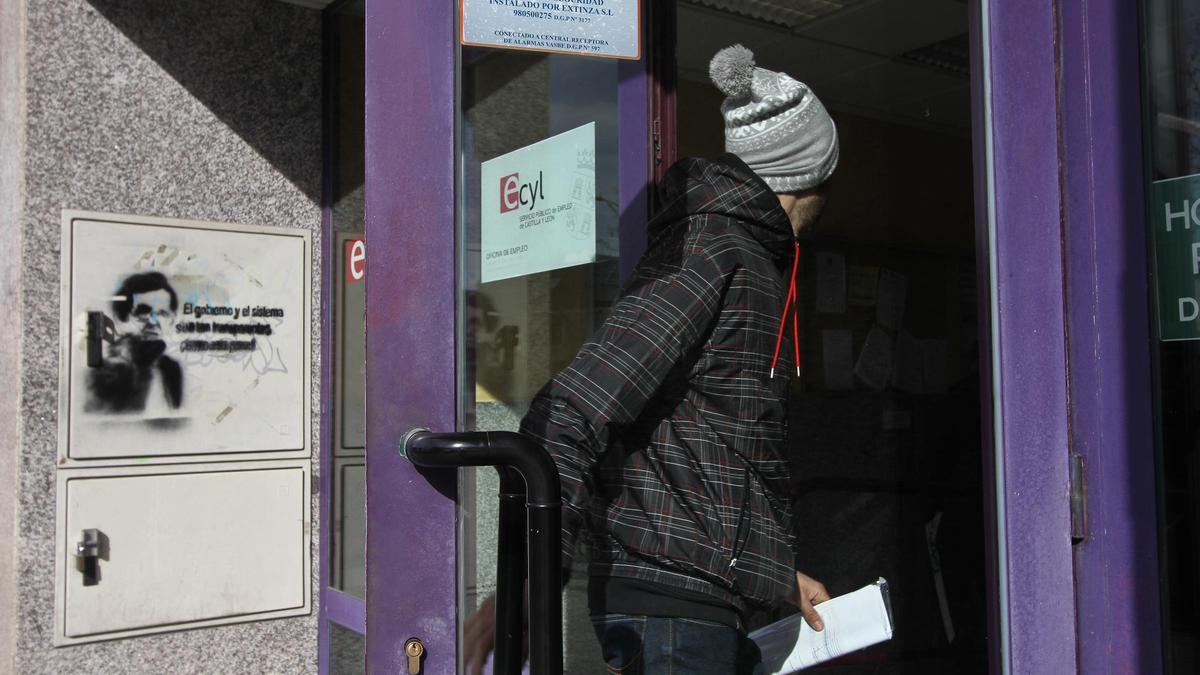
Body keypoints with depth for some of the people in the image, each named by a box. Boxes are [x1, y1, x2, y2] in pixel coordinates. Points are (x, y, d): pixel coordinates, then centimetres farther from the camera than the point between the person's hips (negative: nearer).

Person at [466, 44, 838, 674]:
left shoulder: (755, 261, 18)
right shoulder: (712, 255, -14)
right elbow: (571, 412, -23)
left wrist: (779, 572, 22)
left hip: (706, 596, 10)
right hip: (670, 603, -10)